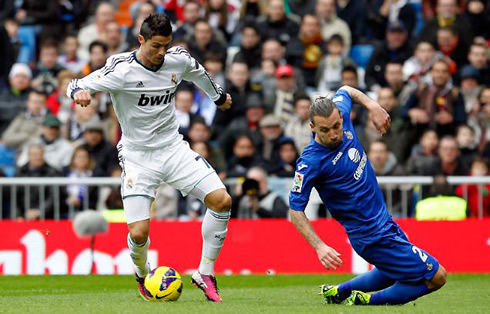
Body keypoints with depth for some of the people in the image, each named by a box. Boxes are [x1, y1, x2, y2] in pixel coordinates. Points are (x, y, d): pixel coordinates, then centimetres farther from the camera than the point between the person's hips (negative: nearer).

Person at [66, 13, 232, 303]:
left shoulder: (179, 60, -3)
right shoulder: (123, 69, -18)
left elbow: (199, 74, 20)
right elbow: (78, 85, -19)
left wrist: (219, 95, 38)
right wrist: (80, 91, -44)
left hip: (174, 147, 4)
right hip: (138, 157, -4)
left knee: (222, 201, -13)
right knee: (139, 233, -14)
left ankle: (205, 274, 4)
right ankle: (143, 277, 23)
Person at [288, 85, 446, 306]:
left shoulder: (340, 113, -7)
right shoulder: (311, 161, -26)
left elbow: (346, 91, 17)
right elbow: (295, 210, -20)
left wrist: (372, 106, 3)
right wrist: (319, 246, -29)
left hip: (384, 220, 9)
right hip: (372, 236, -9)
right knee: (436, 277, -5)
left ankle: (339, 292, 34)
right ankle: (368, 302, 2)